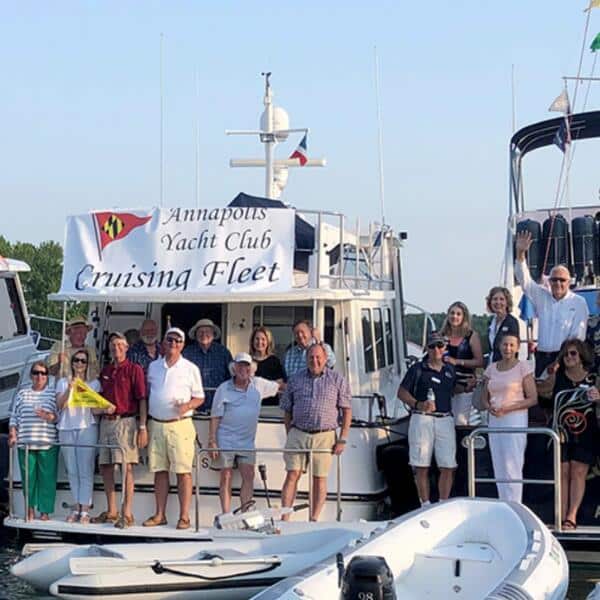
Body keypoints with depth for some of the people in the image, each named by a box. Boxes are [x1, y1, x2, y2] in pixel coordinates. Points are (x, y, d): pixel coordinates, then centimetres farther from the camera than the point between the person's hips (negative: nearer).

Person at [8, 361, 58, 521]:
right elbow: (14, 418, 14)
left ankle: (44, 511, 2)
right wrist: (13, 435, 2)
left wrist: (48, 416, -16)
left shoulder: (54, 394, 7)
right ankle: (30, 508, 17)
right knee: (28, 477, 3)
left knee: (47, 478, -4)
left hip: (48, 444, -2)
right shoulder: (22, 394, 14)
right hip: (25, 443, 2)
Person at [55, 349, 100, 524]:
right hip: (66, 429, 2)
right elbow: (59, 405, 3)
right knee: (72, 471, 1)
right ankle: (76, 508, 5)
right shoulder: (63, 382, 15)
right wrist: (69, 388, -10)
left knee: (86, 471, -9)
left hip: (87, 428, -2)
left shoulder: (94, 383, 11)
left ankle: (85, 510, -10)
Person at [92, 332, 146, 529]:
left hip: (125, 422, -7)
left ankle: (127, 514, -10)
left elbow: (142, 400, -7)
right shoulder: (105, 371, 17)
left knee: (126, 467, -10)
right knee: (105, 466, 8)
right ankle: (111, 511, 18)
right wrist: (103, 407, 6)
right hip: (106, 422, 7)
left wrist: (142, 427, -13)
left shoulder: (134, 369, -2)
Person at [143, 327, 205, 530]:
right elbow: (147, 395, 18)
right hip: (156, 424, 3)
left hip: (180, 424, -3)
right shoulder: (153, 367, 14)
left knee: (183, 471, -6)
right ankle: (160, 514, 10)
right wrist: (144, 424, 10)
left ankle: (184, 516, -4)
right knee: (159, 470, 5)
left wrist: (187, 406, -14)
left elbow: (199, 397, 7)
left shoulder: (190, 368, 5)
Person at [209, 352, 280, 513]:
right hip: (226, 440, -3)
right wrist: (212, 441, -8)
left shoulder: (259, 384, 6)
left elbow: (279, 387, 23)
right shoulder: (224, 389, -3)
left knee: (249, 476, -4)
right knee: (226, 478, 1)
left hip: (247, 441, 3)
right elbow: (215, 417, -4)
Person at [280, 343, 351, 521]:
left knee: (319, 479, 4)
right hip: (298, 434, 1)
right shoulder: (295, 380, 9)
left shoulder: (338, 380, 3)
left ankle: (314, 520, 11)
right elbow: (287, 411, 14)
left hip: (324, 436, -1)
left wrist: (342, 439, -4)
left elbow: (347, 411, 3)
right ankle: (284, 518, -5)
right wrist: (289, 436, 7)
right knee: (292, 475, -5)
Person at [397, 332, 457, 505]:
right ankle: (425, 505, 4)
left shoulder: (450, 370, 15)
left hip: (445, 420, 3)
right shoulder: (417, 369, 3)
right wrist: (418, 404, -14)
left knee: (448, 466, -3)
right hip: (422, 419, -3)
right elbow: (402, 392, 2)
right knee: (422, 466, -3)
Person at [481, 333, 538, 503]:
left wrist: (507, 409, -15)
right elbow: (484, 397, 17)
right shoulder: (491, 369, 11)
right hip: (494, 420, 5)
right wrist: (489, 407, -7)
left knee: (512, 466, -9)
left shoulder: (523, 367, -3)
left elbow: (533, 399, -6)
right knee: (499, 467, 7)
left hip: (515, 419, -5)